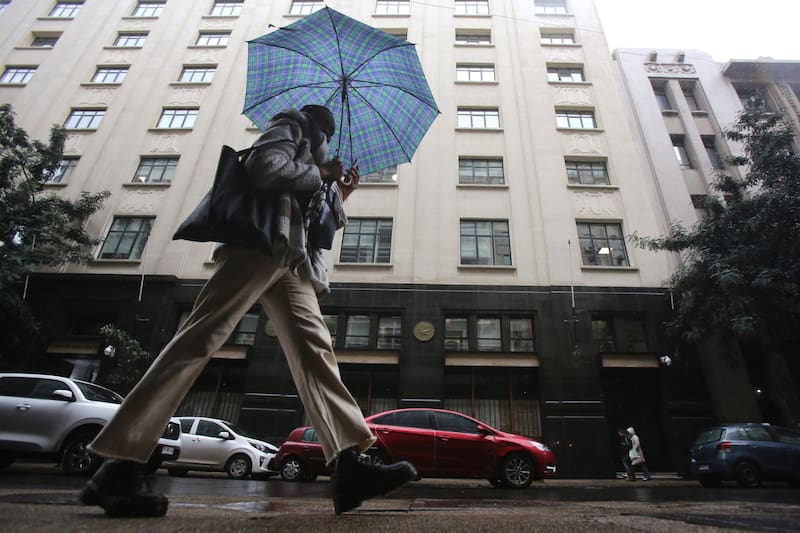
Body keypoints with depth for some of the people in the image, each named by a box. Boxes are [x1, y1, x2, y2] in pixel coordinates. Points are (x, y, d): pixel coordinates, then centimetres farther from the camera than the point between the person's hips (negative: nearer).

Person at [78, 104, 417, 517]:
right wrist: (318, 172, 5)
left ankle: (348, 465, -19)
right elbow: (265, 167, -7)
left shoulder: (310, 156, 38)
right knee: (202, 336, -16)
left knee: (314, 349, -11)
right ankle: (120, 462, -13)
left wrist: (337, 197, 27)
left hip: (293, 259, 8)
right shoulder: (291, 124, 19)